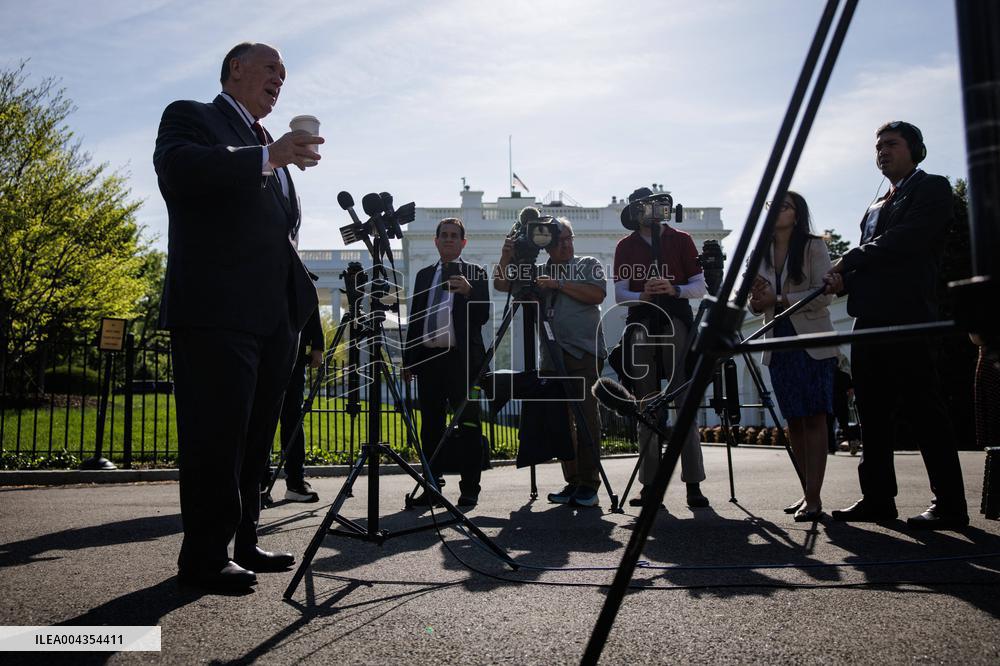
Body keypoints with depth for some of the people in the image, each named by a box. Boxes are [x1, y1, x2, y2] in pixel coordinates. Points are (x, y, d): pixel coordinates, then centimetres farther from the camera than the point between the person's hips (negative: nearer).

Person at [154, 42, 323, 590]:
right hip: (215, 311, -8)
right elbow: (175, 169, -18)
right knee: (215, 436, -7)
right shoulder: (191, 116, 4)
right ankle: (205, 557, 2)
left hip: (272, 316, 8)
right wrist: (268, 157, -23)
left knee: (253, 438, 10)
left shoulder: (269, 146, 27)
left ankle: (242, 543, 20)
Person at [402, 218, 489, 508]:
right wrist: (408, 359, 14)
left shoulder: (475, 273, 6)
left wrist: (468, 292, -22)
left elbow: (483, 316, -4)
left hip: (462, 358, -4)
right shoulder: (424, 275, 18)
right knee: (431, 426, 7)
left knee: (468, 424, -3)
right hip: (428, 358, 4)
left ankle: (469, 489, 3)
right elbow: (414, 319, 18)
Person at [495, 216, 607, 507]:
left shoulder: (589, 265, 11)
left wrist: (559, 284, -10)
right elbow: (501, 284, 12)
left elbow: (597, 294, -6)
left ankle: (589, 485, -7)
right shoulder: (537, 272, 19)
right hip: (552, 355, 4)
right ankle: (572, 482, 10)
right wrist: (506, 258, -4)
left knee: (586, 415, -9)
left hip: (584, 352, -4)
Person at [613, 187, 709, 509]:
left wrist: (674, 289, -14)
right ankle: (650, 483, 4)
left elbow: (701, 286, 5)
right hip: (640, 325, 2)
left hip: (676, 322, -2)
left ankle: (693, 484, -7)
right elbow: (619, 293, 5)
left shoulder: (681, 240, 11)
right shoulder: (625, 246, 14)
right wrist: (643, 295, -15)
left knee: (683, 401, -8)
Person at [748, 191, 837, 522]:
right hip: (778, 343, 5)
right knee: (793, 420, 7)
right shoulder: (761, 254, 13)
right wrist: (756, 299, -9)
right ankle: (808, 494, 15)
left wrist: (779, 300, -19)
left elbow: (824, 295, -11)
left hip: (812, 343, -5)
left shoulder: (814, 247, -2)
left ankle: (814, 498, -8)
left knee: (813, 417, -8)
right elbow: (757, 307, 14)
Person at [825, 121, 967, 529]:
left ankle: (950, 505, 3)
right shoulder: (876, 208, 24)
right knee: (873, 414, 8)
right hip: (870, 318, 8)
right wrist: (845, 278, -2)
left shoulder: (932, 188, 2)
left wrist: (851, 260, -9)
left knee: (924, 410, -5)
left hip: (907, 316, -8)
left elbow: (909, 238, -14)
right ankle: (878, 498, 15)